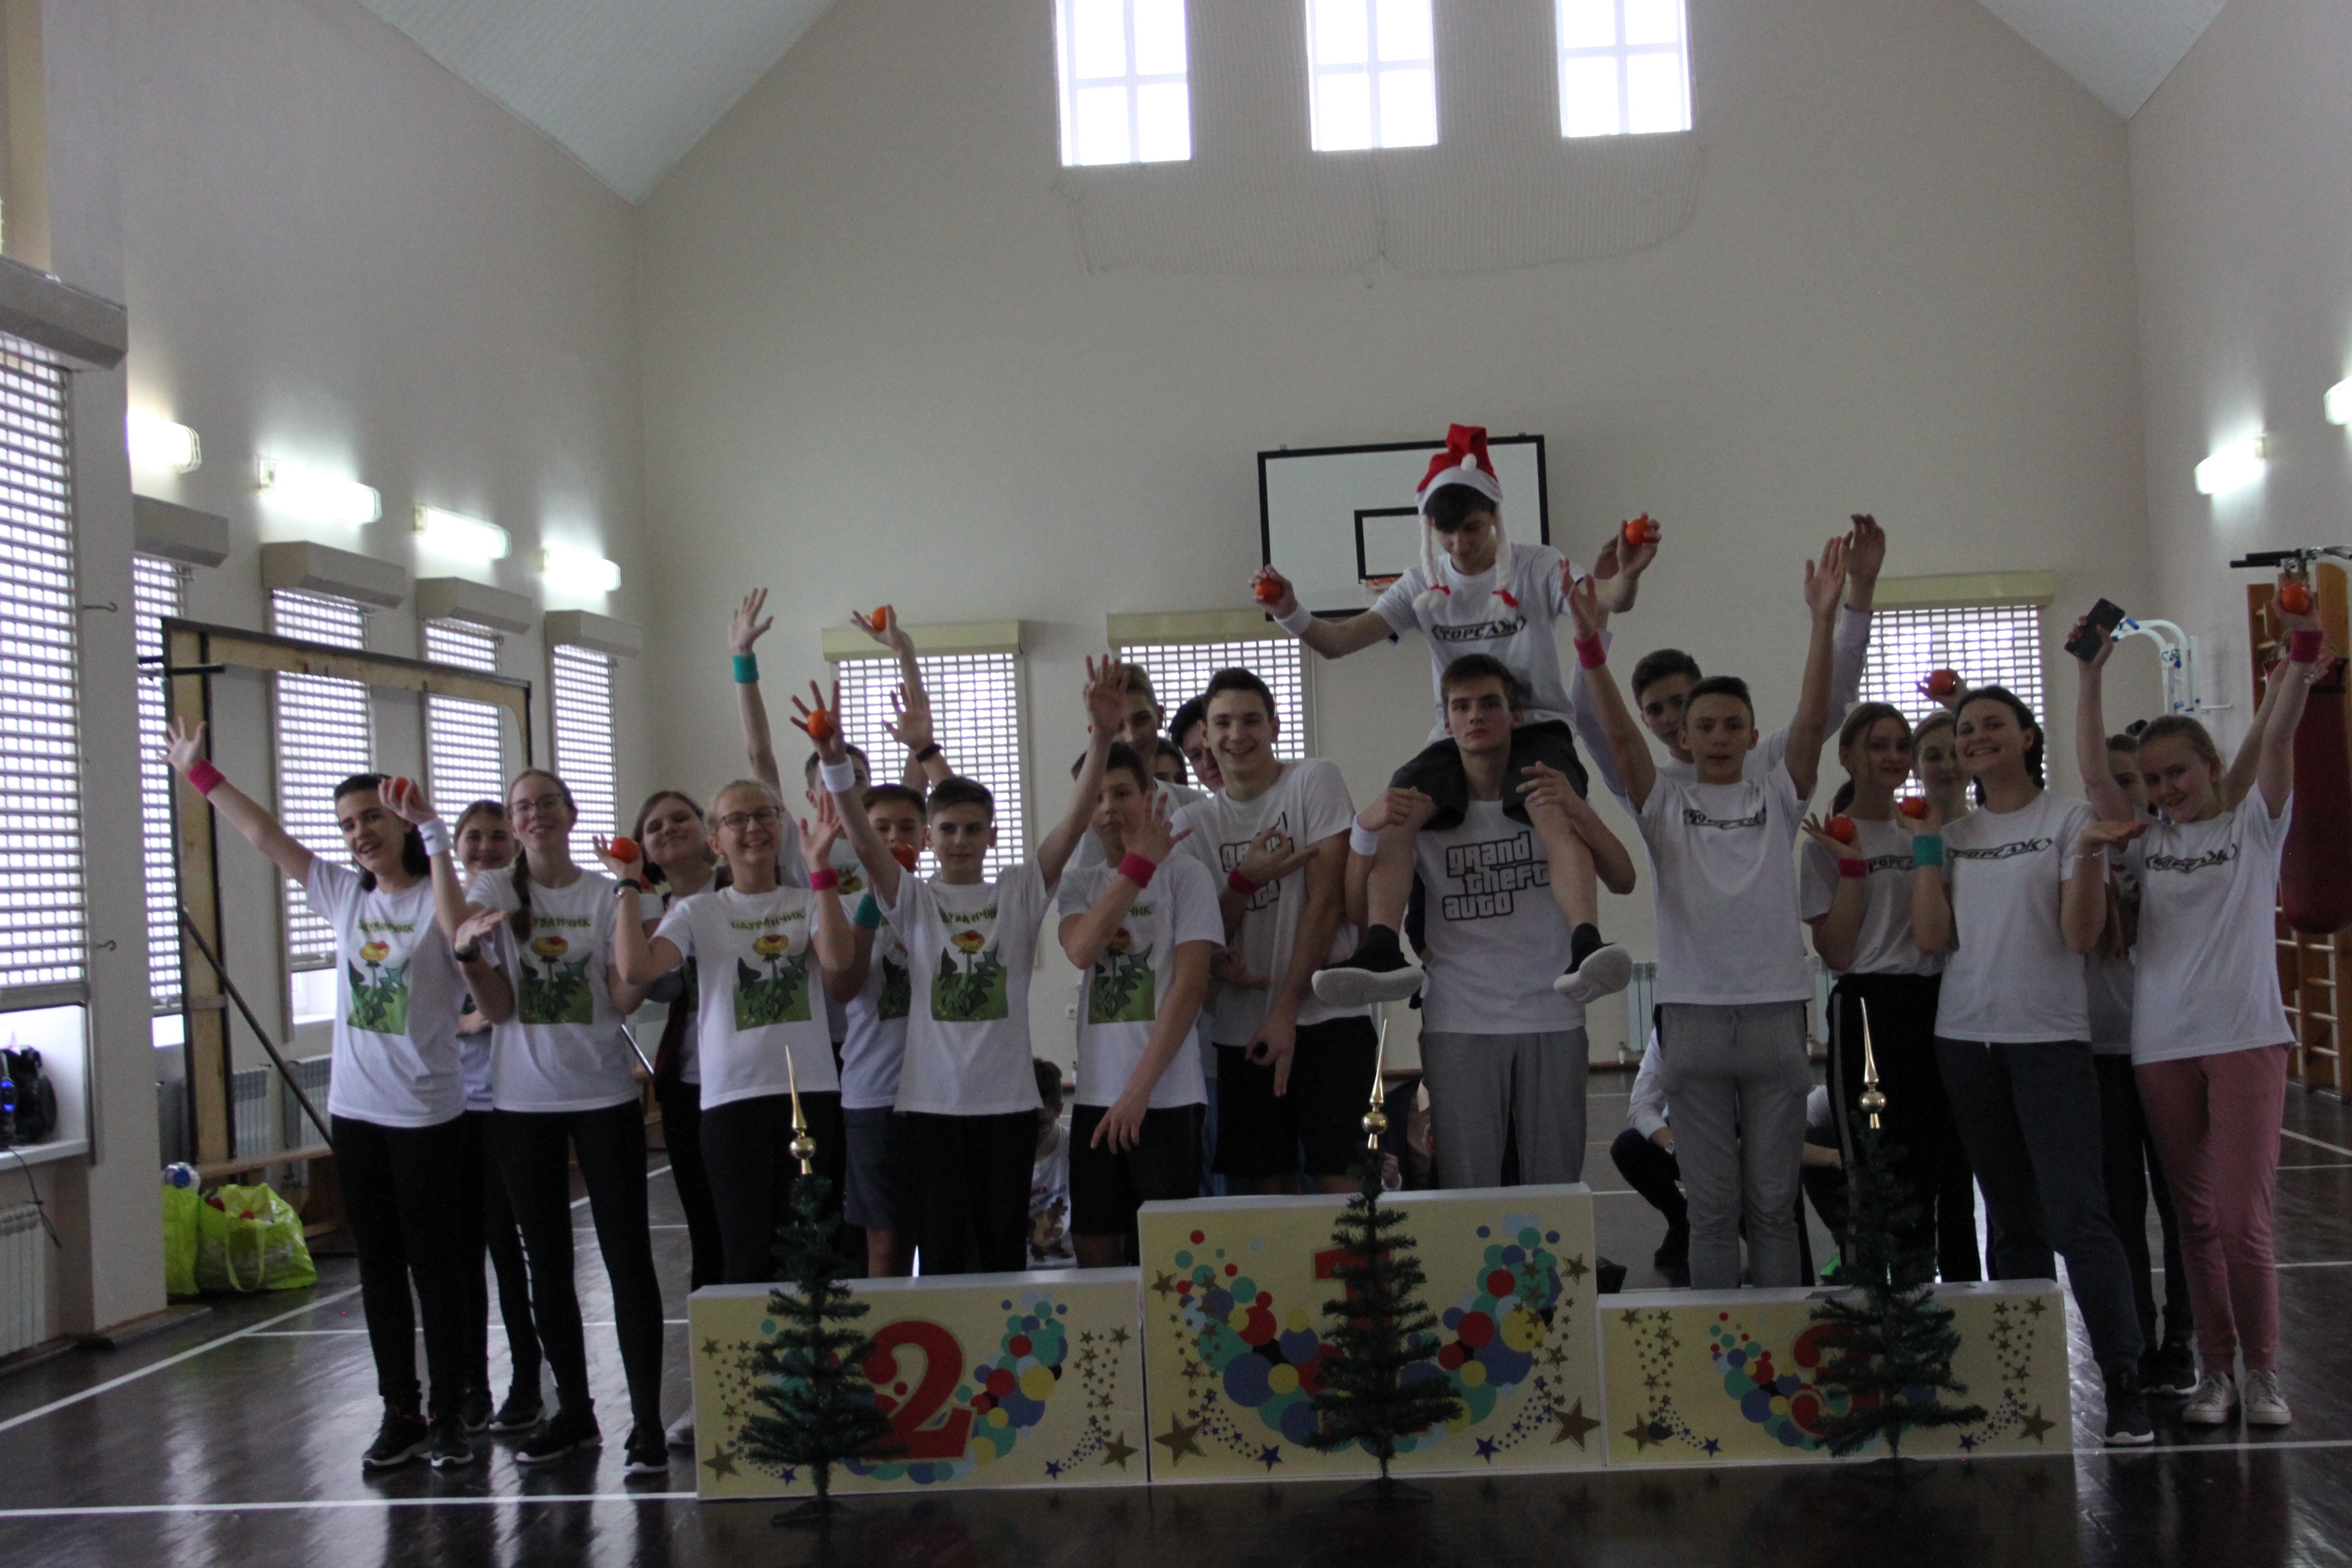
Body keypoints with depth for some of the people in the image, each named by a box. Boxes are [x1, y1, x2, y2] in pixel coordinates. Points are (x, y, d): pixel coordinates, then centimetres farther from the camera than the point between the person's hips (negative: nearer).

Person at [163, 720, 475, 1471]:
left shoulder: (436, 899, -7)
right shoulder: (344, 895, 9)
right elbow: (265, 836, 13)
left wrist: (432, 832, -32)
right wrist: (198, 773, 13)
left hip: (427, 1115, -6)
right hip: (355, 1110, 6)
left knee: (438, 1267, 1)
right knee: (380, 1268, 11)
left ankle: (448, 1415, 11)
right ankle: (399, 1412, 20)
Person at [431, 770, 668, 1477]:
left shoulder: (605, 894, 1)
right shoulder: (492, 891, 3)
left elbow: (624, 1000, -5)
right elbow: (497, 1007, -5)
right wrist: (468, 952, -22)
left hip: (604, 1095, -2)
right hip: (523, 1101, 2)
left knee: (627, 1257, -4)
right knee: (547, 1262, 9)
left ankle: (647, 1421, 0)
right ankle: (574, 1413, 22)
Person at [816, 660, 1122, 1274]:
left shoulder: (1020, 893, 6)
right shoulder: (913, 899, 4)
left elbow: (1074, 821, -6)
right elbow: (864, 842, -12)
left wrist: (1101, 737, -20)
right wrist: (835, 762, -28)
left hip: (1007, 1099, 1)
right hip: (931, 1101, -1)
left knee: (1005, 1248, 9)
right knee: (942, 1252, 1)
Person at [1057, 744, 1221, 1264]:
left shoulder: (1185, 874, -1)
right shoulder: (1079, 884, 11)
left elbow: (1190, 988, -8)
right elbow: (1081, 950, -10)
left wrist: (1139, 1090, -13)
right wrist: (1139, 863, -13)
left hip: (1166, 1096, -4)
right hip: (1096, 1094, 4)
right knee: (1095, 1251, 5)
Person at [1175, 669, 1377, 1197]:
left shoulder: (1313, 781, -2)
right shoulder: (1195, 822, 10)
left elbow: (1326, 902, -7)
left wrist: (1286, 1009, -10)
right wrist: (1244, 880, -13)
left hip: (1326, 1014, -4)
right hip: (1240, 1027, 4)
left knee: (1334, 1174, -10)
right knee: (1268, 1183, 5)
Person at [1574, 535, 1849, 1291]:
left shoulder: (1777, 795, 9)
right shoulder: (1664, 801, 7)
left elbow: (1812, 721, -5)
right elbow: (1619, 733, -7)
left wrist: (1825, 620, -16)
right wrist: (1592, 641, -21)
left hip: (1775, 1012, 1)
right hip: (1693, 1014, -1)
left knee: (1773, 1203, 7)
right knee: (1712, 1206, 5)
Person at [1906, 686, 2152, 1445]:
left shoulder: (2069, 818, 0)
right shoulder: (1952, 834, 12)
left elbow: (2080, 935, -7)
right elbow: (1932, 938, 1)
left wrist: (2090, 854, -20)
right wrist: (1927, 845, 2)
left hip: (2050, 1040, -4)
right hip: (1967, 1040, 4)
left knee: (2076, 1211, -13)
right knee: (2013, 1221, 10)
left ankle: (2124, 1382, -8)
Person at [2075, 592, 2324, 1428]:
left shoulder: (2253, 825, 5)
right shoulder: (2147, 841, 11)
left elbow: (2276, 740, -10)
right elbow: (2093, 772, 0)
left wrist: (2301, 658, -25)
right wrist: (2091, 677, -8)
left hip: (2245, 1038, -3)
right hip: (2162, 1044, 3)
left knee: (2243, 1218, -8)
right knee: (2195, 1218, 7)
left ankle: (2263, 1372, 7)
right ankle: (2215, 1369, 16)